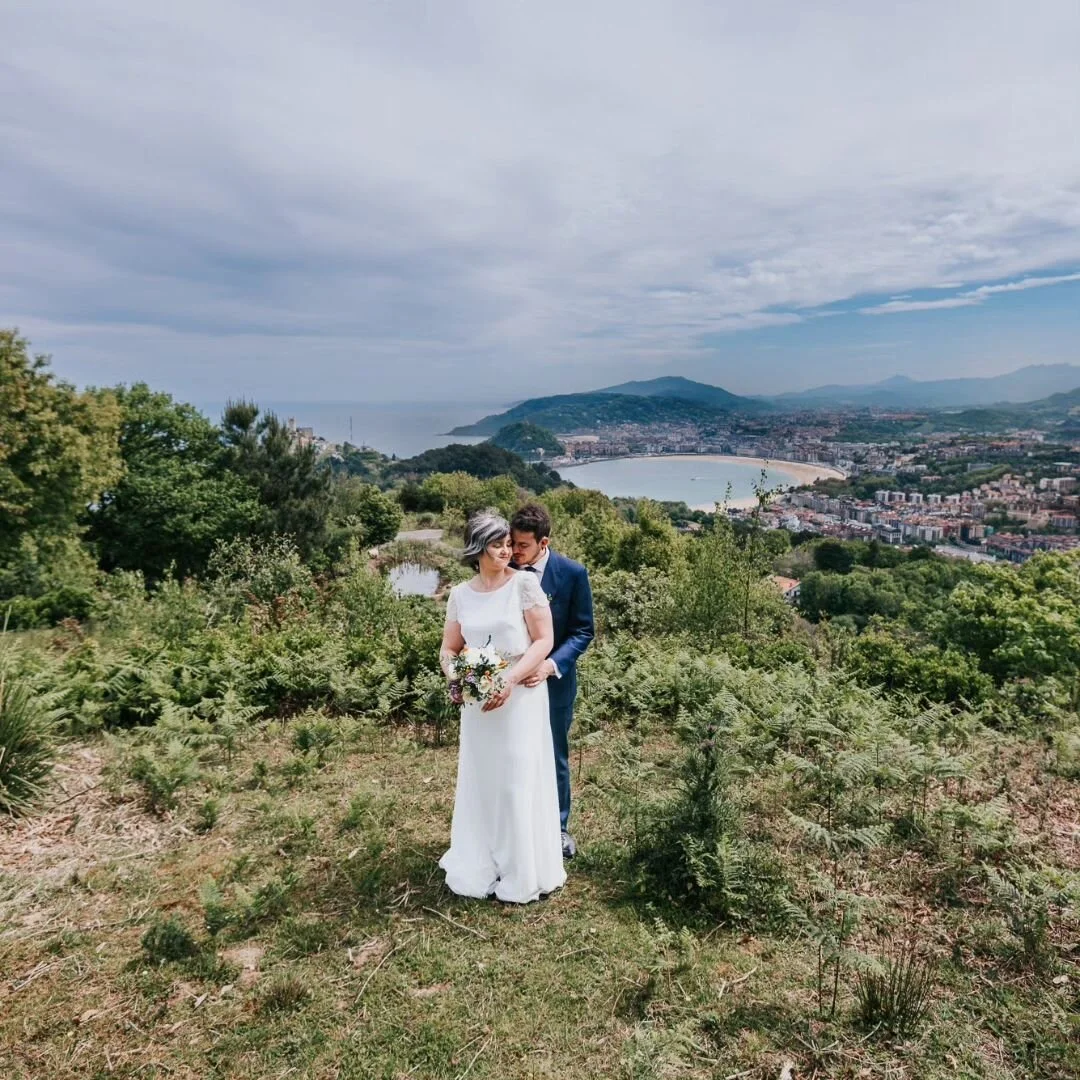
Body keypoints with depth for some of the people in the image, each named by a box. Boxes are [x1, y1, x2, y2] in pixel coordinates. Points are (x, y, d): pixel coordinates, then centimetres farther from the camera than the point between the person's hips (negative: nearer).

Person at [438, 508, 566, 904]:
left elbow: (544, 641, -9)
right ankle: (478, 868, 31)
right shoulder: (460, 594, 4)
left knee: (520, 782, 5)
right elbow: (448, 649, 9)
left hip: (521, 697, -3)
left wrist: (510, 680, -20)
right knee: (480, 782, 12)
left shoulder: (525, 583, -7)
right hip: (477, 700, 4)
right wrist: (454, 677, -12)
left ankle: (523, 873, 23)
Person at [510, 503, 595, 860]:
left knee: (554, 758, 16)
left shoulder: (573, 573, -14)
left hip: (553, 681, -1)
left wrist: (551, 664, -24)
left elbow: (583, 631, -10)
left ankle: (557, 827, 38)